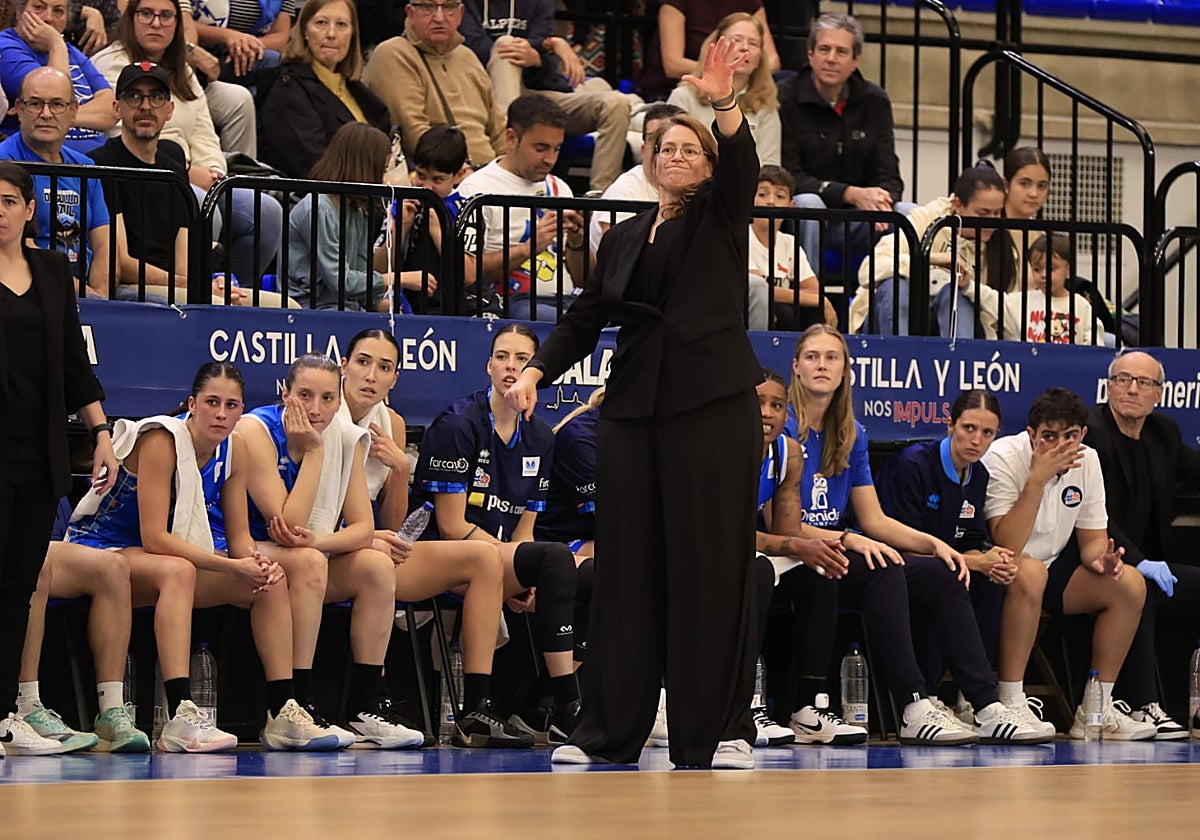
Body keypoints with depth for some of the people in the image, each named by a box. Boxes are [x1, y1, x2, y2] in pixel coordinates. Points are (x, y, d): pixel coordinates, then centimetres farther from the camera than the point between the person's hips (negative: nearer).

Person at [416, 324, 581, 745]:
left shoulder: (539, 438, 13)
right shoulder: (457, 424, -8)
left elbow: (524, 529, 11)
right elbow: (451, 525, -11)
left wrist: (526, 582, -9)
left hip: (505, 558, 7)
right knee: (556, 560, -31)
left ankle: (529, 706, -13)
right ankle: (565, 708, -32)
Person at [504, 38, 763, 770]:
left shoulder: (719, 216, 8)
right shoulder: (623, 238, 18)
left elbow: (742, 163, -12)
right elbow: (586, 319, 13)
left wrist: (725, 104, -30)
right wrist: (538, 371, -2)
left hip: (713, 404, -4)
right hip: (634, 407, 4)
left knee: (712, 563, -5)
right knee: (627, 564, 3)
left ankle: (721, 730, -2)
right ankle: (609, 730, 6)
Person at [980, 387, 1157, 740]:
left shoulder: (1087, 460, -3)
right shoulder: (1004, 459, -22)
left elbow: (1093, 539, 5)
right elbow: (1008, 546, -31)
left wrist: (1100, 558, -20)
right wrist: (1038, 478, -35)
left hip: (1051, 568, 7)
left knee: (1130, 585, -11)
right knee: (1030, 574, -38)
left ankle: (1095, 710, -6)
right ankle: (1010, 706, -32)